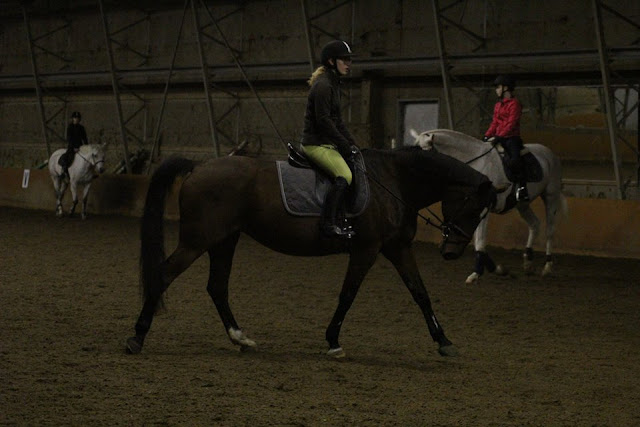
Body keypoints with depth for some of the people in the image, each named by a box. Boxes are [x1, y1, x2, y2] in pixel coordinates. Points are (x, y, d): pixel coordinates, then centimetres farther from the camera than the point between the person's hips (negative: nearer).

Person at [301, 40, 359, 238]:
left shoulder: (334, 84, 18)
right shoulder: (323, 85, -15)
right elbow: (323, 120, -21)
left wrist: (351, 143, 11)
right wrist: (345, 145, -16)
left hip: (327, 143, 11)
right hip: (316, 144, -11)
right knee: (344, 176, -25)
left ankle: (338, 222, 8)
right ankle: (328, 224, -26)